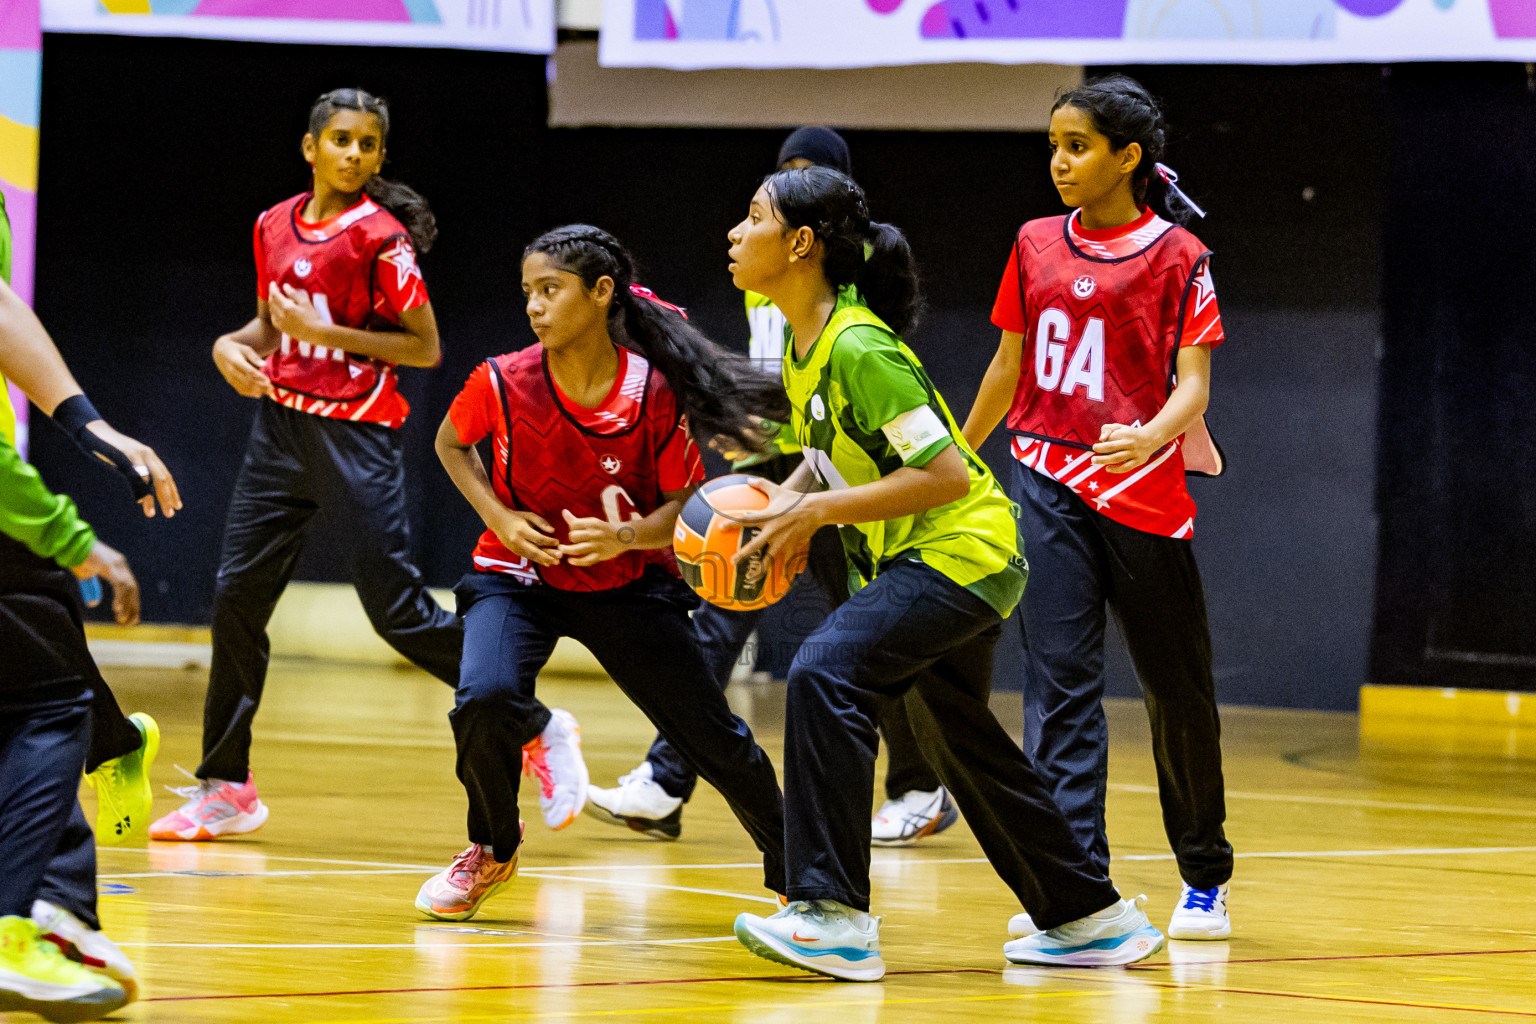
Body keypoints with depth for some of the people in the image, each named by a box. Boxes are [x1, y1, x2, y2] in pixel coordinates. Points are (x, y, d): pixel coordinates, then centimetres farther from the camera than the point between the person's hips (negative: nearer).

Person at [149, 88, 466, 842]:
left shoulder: (380, 235, -8)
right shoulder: (275, 226, 10)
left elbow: (425, 346, -8)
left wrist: (325, 333, -16)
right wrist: (233, 346, 1)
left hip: (355, 432, -6)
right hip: (281, 420, 6)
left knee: (395, 608, -9)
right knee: (237, 594, 2)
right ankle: (226, 787, 11)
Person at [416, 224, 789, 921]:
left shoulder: (654, 393, -19)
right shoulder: (502, 383, -17)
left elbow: (685, 505, -9)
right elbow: (451, 444, 5)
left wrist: (628, 535, -30)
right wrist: (500, 516, -10)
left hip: (627, 583, 1)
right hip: (520, 574, 0)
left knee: (715, 738, 1)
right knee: (485, 700, -29)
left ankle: (796, 878, 25)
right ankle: (492, 852, 0)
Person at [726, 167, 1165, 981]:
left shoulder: (859, 348, -24)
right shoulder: (804, 343, 4)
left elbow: (946, 473, -26)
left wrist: (816, 511, -23)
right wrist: (786, 497, 1)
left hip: (959, 549, -10)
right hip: (913, 557, 10)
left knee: (826, 673, -25)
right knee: (958, 742, 18)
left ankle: (836, 917, -26)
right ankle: (1092, 918, 32)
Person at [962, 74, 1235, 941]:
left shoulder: (1177, 257, -3)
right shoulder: (1037, 246, 9)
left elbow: (1193, 382, -10)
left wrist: (1150, 437, -30)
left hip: (1143, 493, -3)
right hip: (1048, 481, 3)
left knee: (1178, 687, 8)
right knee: (1061, 678, -10)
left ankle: (1206, 878, 26)